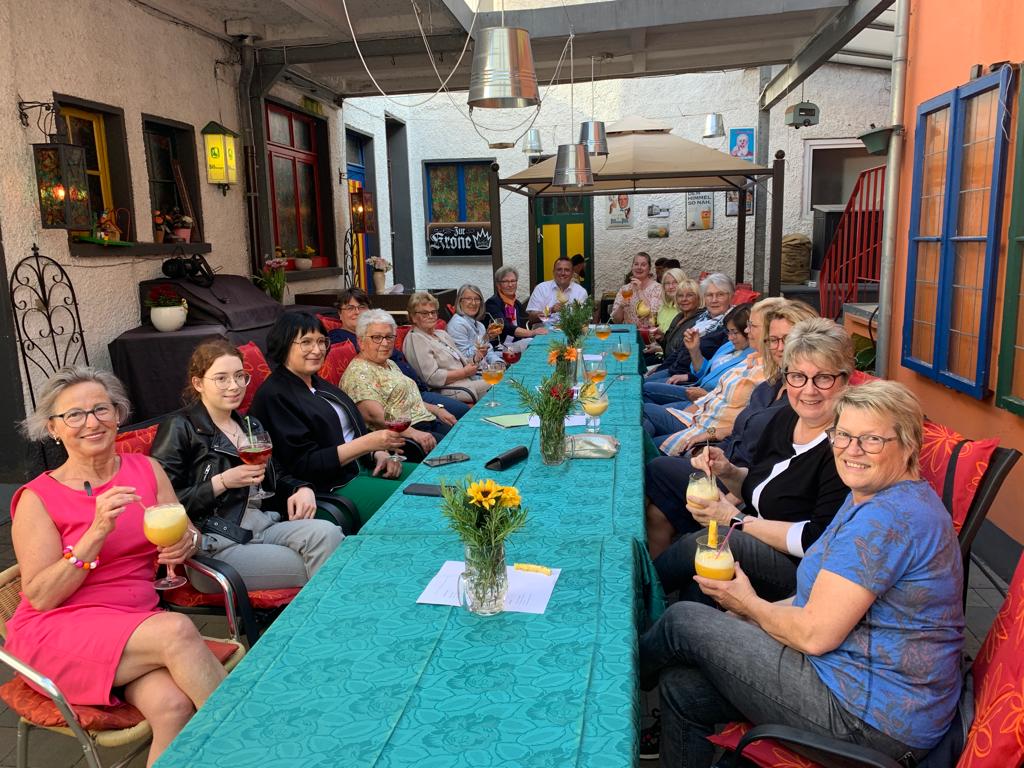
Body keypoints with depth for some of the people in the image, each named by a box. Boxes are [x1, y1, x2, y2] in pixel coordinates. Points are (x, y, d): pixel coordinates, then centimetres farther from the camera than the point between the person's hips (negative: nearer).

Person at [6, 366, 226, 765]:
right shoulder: (38, 498, -4)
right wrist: (97, 531, -21)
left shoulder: (147, 469, 6)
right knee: (177, 630, -31)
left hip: (137, 623, 3)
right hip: (57, 631, -3)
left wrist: (186, 543, -13)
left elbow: (185, 534, 12)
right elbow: (41, 597, -9)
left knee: (173, 704, -30)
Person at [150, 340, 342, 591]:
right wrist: (223, 482, -13)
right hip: (215, 544, -6)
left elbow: (277, 476, 26)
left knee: (326, 532, -25)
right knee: (311, 567, -23)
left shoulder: (252, 426, 20)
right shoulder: (180, 427, 0)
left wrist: (302, 488, 3)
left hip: (266, 527, 6)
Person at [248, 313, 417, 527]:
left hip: (362, 466, 9)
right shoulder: (274, 396, -13)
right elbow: (303, 465, -18)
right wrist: (367, 443, -22)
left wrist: (379, 453, -2)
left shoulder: (317, 383, 15)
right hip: (330, 487, -9)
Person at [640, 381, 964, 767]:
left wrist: (750, 604, -5)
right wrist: (745, 617, 5)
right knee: (683, 687, 4)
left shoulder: (887, 518, -24)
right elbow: (832, 598, 15)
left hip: (871, 717, -10)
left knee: (682, 621, -5)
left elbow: (814, 634, -25)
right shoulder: (873, 497, 10)